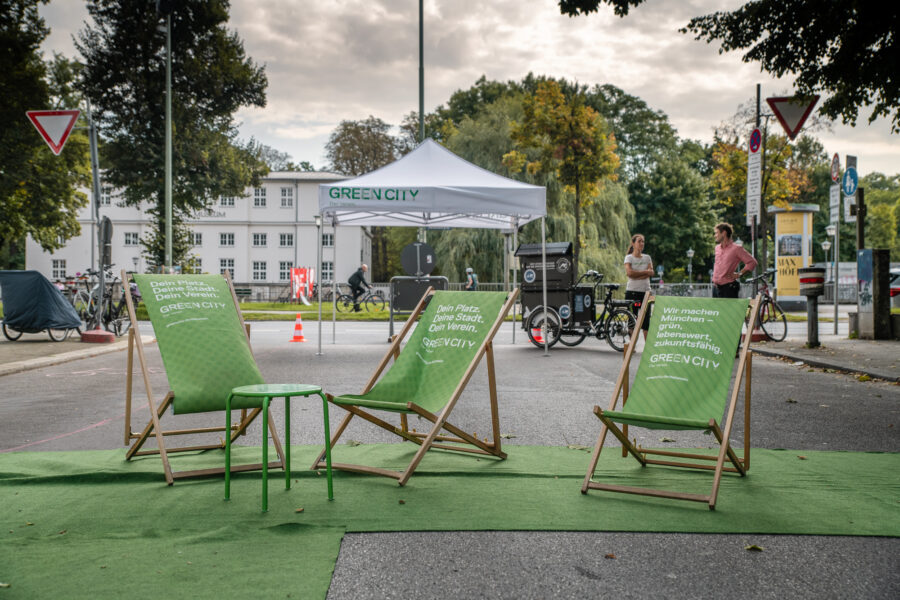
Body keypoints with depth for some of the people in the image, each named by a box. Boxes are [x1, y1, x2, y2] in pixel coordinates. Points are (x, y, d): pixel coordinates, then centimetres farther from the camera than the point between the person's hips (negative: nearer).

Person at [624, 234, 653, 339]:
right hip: (632, 291, -3)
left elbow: (651, 273, -2)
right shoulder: (629, 257, 3)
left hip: (646, 291, 3)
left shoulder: (647, 257, 12)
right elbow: (629, 272, -13)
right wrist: (645, 272, -7)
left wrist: (636, 275, -12)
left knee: (646, 319, -1)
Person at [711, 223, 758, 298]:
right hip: (716, 287, 7)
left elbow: (752, 262, -8)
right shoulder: (717, 248, 14)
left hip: (728, 287, -7)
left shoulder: (736, 249, -7)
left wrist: (739, 274, -10)